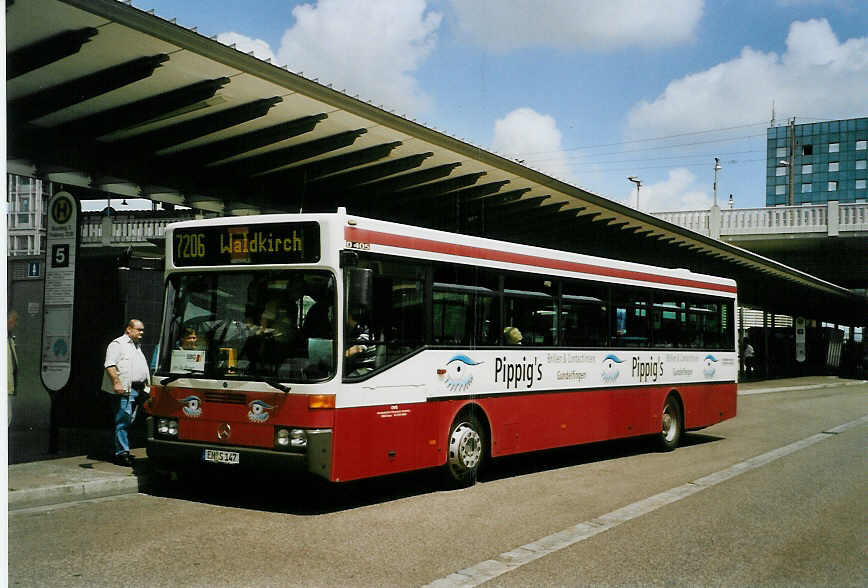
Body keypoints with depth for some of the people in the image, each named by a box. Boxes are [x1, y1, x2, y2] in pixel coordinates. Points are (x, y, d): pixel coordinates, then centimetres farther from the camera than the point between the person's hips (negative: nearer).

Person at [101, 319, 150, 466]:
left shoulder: (137, 346, 25)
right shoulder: (118, 344, -3)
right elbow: (110, 365, -13)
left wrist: (146, 386, 24)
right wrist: (116, 382, -23)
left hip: (137, 390, 9)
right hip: (124, 390, -9)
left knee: (129, 421, 10)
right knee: (123, 421, -10)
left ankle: (121, 450, 17)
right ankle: (122, 453, -9)